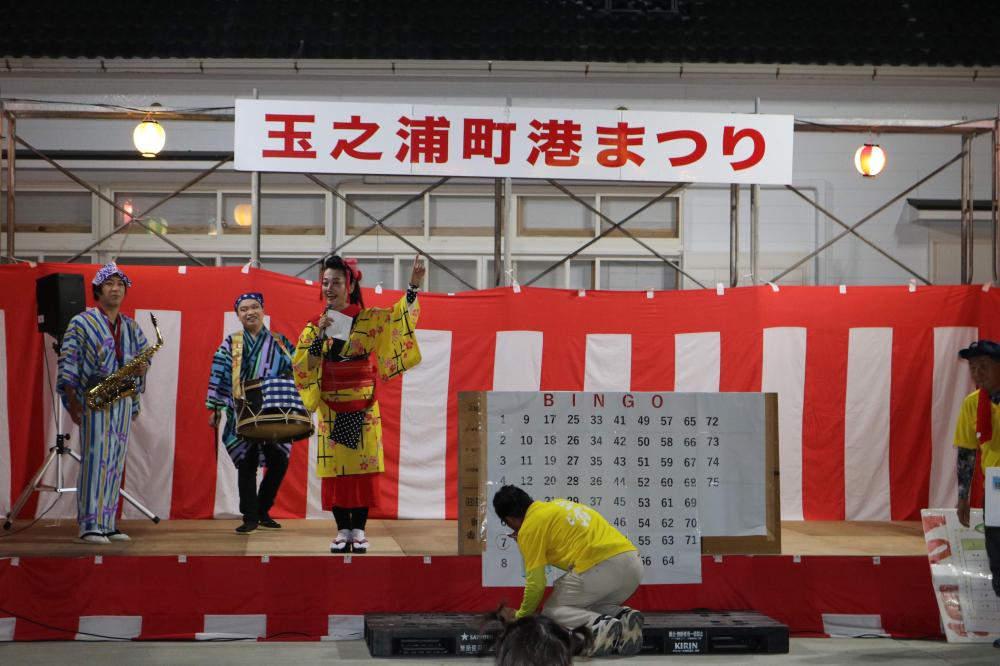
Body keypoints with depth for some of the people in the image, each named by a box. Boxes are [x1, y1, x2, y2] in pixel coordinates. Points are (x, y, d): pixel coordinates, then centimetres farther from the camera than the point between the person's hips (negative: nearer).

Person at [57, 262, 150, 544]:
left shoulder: (131, 327, 16)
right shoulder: (81, 322, -1)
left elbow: (143, 357, 21)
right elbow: (68, 361, -6)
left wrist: (142, 368, -4)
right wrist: (71, 398, -14)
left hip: (123, 400, 6)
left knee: (116, 462, 6)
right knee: (96, 459, -11)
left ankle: (107, 524, 10)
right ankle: (89, 526, -11)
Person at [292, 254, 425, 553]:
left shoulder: (369, 319, 1)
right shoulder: (315, 325, 5)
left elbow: (400, 316, -13)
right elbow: (302, 367, -2)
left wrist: (413, 286, -27)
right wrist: (320, 336, -14)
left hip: (362, 407, -1)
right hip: (331, 408, 2)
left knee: (363, 465, -2)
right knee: (335, 467, 0)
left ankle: (359, 530, 4)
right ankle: (343, 530, 7)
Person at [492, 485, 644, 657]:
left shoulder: (529, 528, 3)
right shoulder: (558, 505, 25)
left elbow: (536, 583, 3)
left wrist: (521, 614, 21)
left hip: (601, 567, -7)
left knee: (552, 611, 14)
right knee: (592, 606, 32)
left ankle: (599, 626, -14)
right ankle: (624, 617, 0)